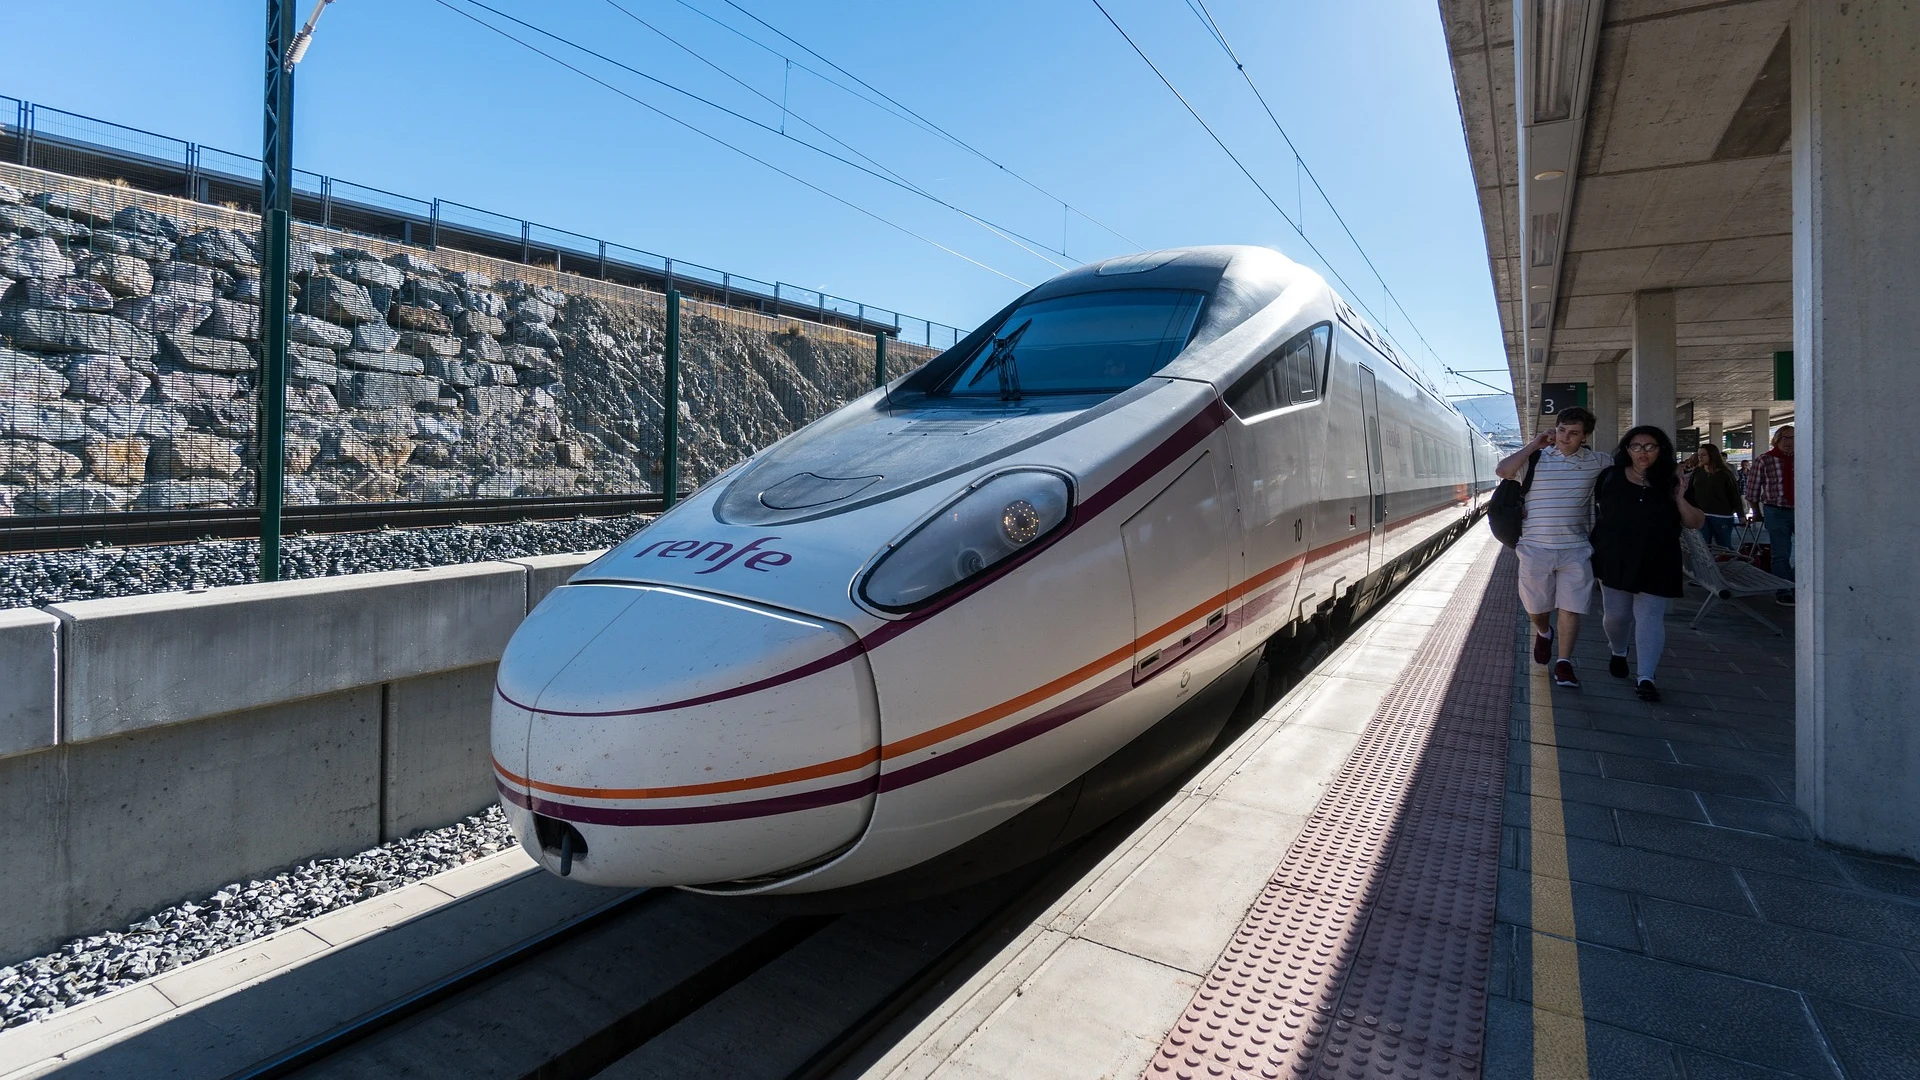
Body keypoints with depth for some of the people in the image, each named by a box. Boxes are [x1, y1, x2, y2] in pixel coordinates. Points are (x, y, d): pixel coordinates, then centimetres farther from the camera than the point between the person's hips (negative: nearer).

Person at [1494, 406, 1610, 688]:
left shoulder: (1597, 461, 5)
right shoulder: (1535, 458, -2)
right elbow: (1502, 471, -19)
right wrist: (1534, 445, -13)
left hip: (1575, 549, 1)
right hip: (1535, 548, -1)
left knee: (1571, 608, -1)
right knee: (1535, 607, 11)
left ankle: (1564, 663, 10)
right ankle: (1543, 633, 43)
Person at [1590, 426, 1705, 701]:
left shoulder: (1673, 481, 0)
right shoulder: (1611, 477, 0)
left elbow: (1696, 523, 2)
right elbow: (1593, 509, 13)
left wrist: (1680, 500, -15)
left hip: (1656, 565, -1)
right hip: (1615, 561, 1)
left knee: (1650, 618, -4)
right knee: (1615, 614, 10)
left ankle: (1645, 677, -3)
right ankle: (1617, 652, 39)